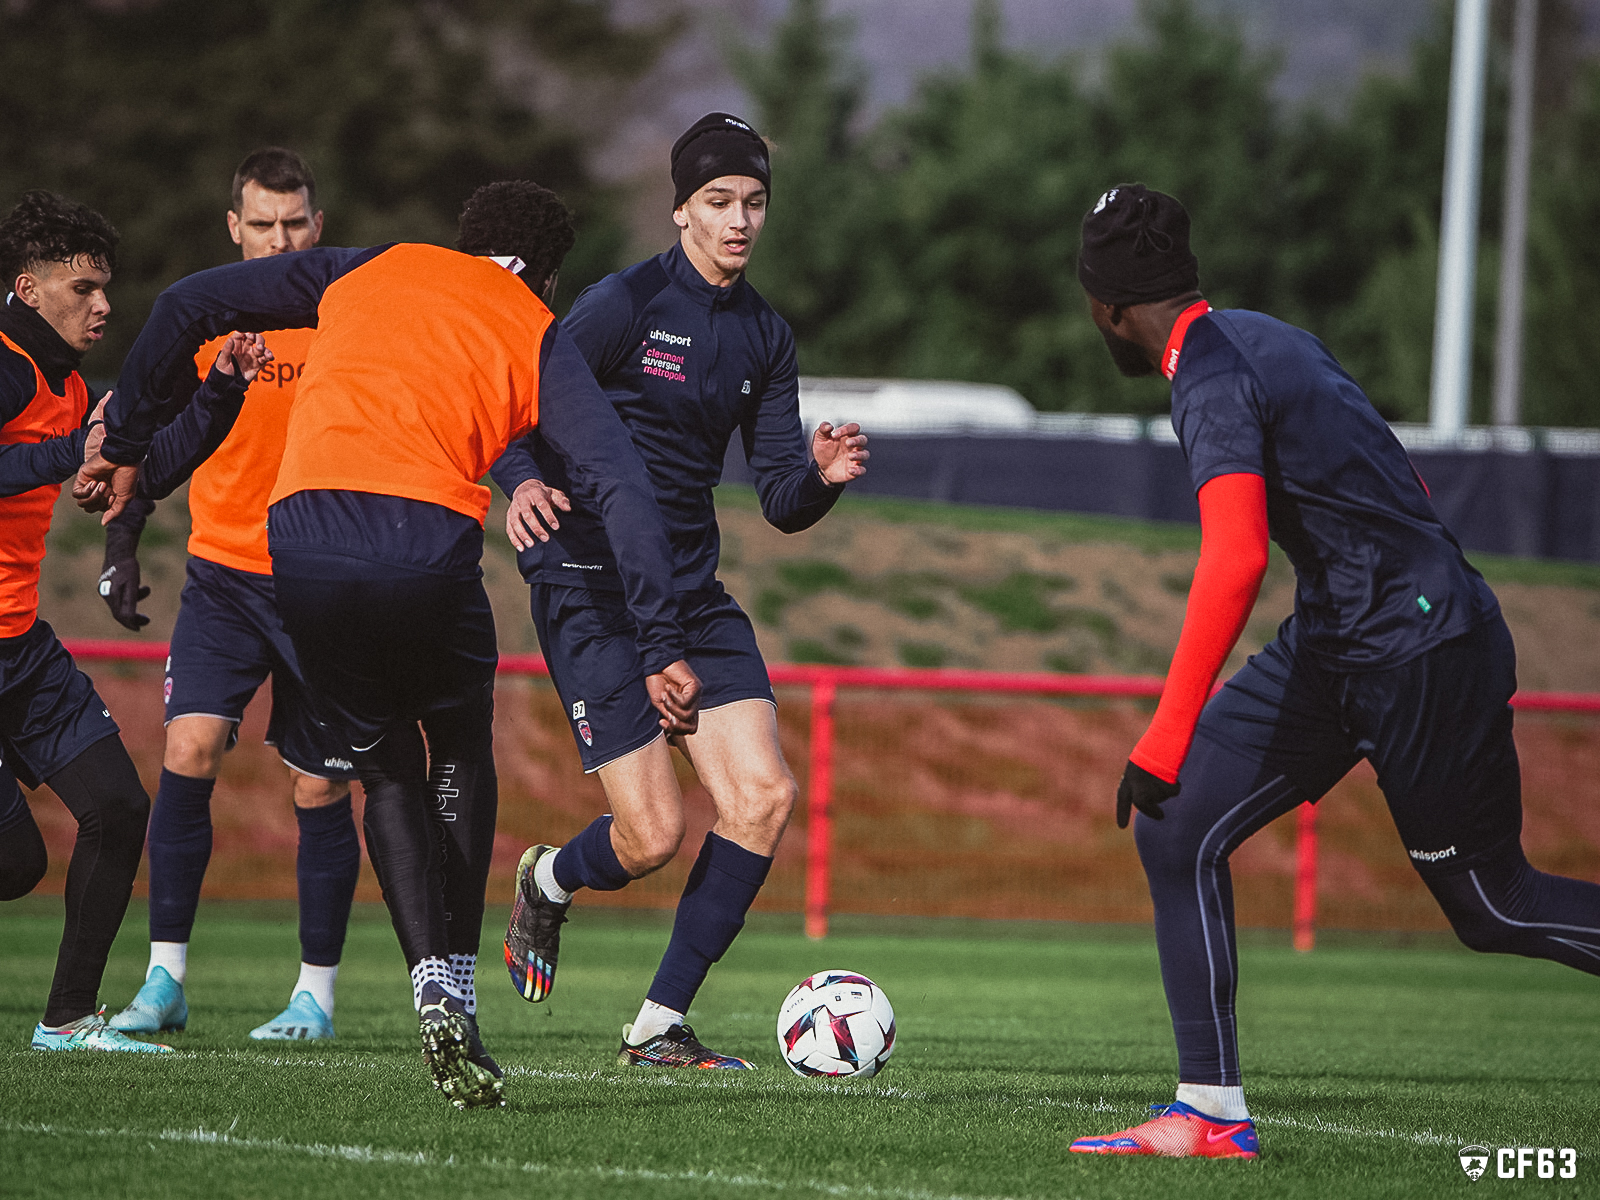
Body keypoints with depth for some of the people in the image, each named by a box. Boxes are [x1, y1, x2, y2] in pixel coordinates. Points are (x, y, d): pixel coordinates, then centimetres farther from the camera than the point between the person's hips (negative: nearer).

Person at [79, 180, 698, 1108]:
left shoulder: (369, 270, 25)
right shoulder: (539, 338, 18)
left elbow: (188, 305, 22)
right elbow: (621, 484, 5)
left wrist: (126, 446, 30)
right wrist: (662, 647, 3)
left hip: (299, 539, 2)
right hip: (429, 542, -2)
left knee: (389, 772, 21)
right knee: (462, 754, 26)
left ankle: (436, 994, 2)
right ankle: (459, 990, 16)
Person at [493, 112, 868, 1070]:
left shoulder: (766, 337, 9)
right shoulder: (626, 304, -10)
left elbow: (782, 503, 10)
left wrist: (823, 475, -13)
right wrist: (522, 482, -30)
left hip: (692, 591, 6)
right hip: (592, 587, -6)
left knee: (766, 796, -10)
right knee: (654, 834, -12)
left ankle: (659, 1025, 2)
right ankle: (549, 882, 26)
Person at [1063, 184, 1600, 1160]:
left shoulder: (1213, 379, -19)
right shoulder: (1266, 337, 10)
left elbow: (1236, 562, -32)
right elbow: (1403, 484, 18)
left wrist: (1167, 738, -31)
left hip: (1421, 657, -9)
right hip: (1334, 644, 9)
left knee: (1493, 906, 1)